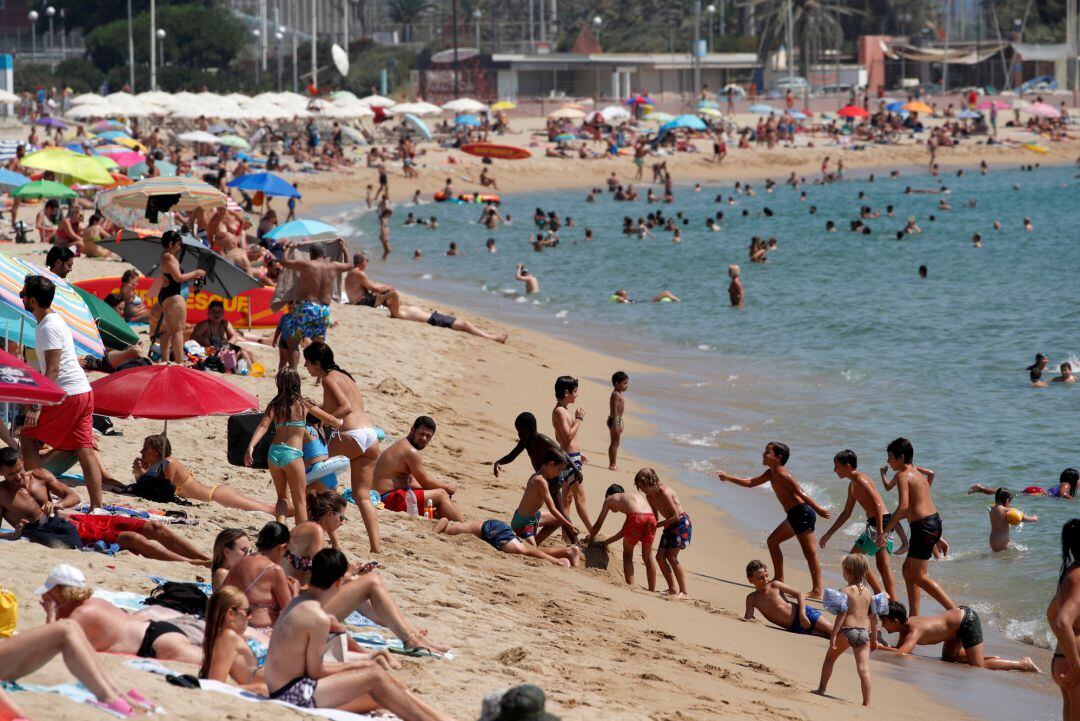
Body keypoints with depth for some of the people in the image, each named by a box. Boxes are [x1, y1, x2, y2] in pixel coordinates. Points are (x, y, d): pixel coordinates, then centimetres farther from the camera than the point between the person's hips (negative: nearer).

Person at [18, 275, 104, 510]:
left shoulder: (48, 327, -14)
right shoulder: (56, 320, 17)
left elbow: (52, 369, -20)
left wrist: (36, 405, -22)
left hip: (67, 395, -9)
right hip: (84, 392, 9)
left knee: (29, 439, -1)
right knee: (84, 450, 5)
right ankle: (97, 506, 1)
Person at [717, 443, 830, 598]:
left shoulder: (782, 475, -12)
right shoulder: (771, 474, 17)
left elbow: (801, 493, -18)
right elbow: (750, 483, 26)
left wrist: (818, 509, -22)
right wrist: (728, 478, 23)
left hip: (802, 514, -11)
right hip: (794, 516, 11)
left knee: (810, 553, -8)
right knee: (773, 541, 17)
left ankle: (817, 590, -8)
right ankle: (779, 579, 21)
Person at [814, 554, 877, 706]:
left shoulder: (845, 591, -5)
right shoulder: (869, 593, 11)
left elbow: (842, 614, -13)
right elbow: (873, 618, 13)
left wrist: (833, 635, -14)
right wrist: (874, 639, 22)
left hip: (846, 630, -4)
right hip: (864, 632, 4)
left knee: (830, 657, 20)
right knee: (863, 668, -3)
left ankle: (821, 689, 26)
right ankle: (867, 701, -9)